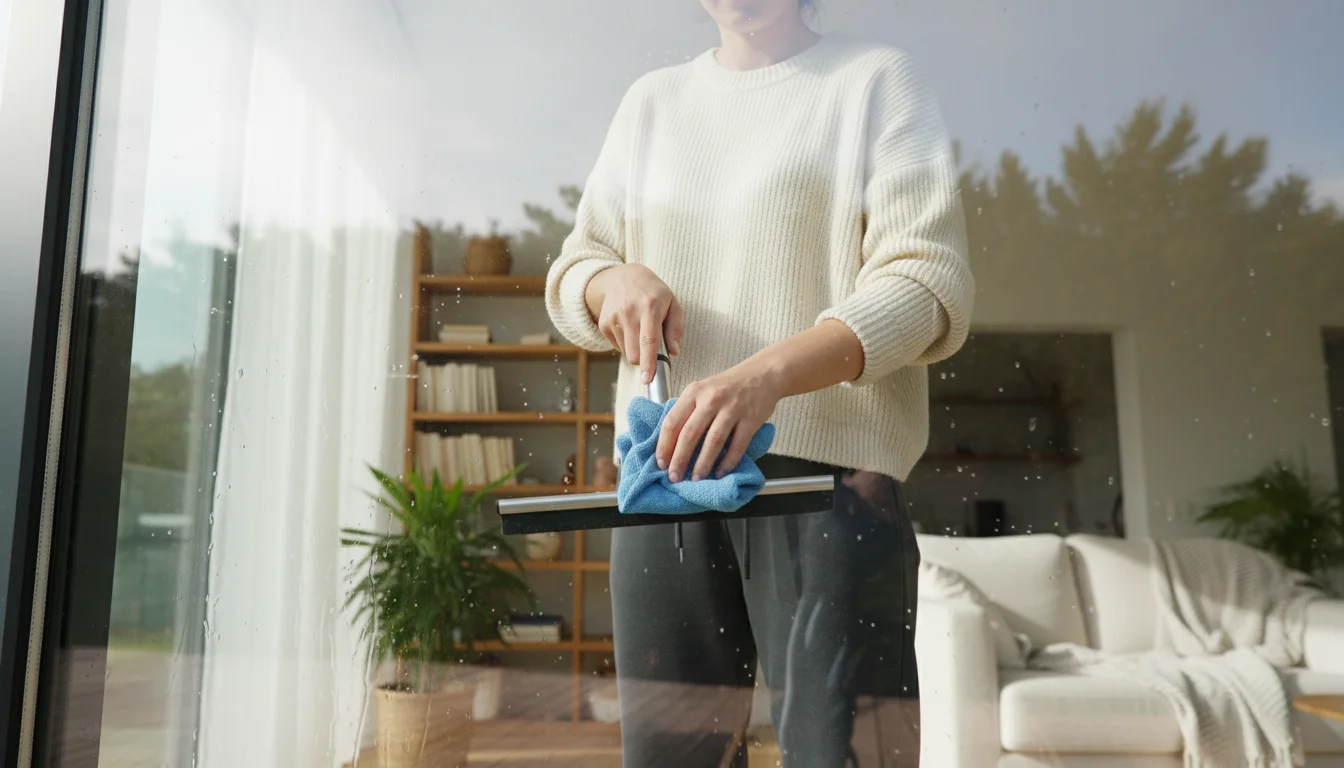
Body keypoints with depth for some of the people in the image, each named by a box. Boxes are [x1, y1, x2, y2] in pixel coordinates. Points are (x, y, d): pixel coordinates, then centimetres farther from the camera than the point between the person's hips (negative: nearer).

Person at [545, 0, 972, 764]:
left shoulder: (877, 79, 7)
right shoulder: (652, 100, 20)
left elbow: (931, 281, -6)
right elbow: (573, 267, 21)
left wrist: (767, 374, -22)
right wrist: (617, 280, -4)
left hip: (826, 463, -3)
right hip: (664, 466, 4)